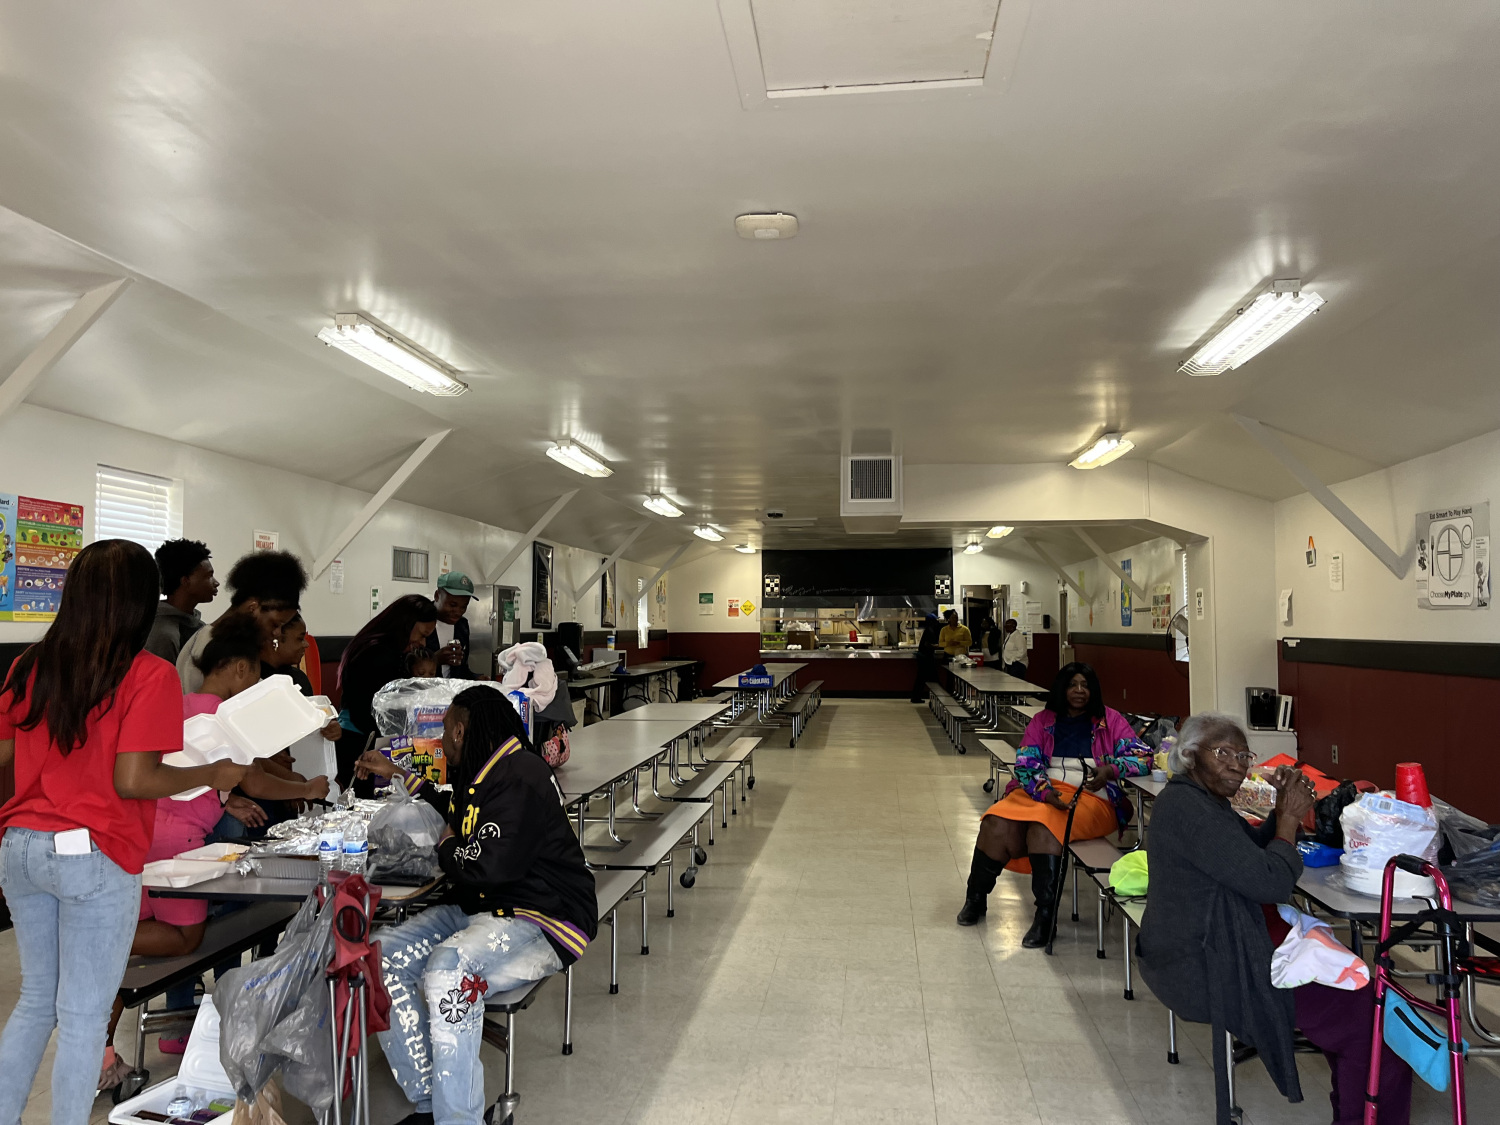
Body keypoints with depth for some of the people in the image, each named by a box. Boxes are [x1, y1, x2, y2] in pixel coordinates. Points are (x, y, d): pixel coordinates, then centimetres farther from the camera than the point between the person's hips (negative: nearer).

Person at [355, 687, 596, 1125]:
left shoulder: (519, 779, -17)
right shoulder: (483, 771, 15)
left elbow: (487, 866, -26)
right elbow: (455, 815, 40)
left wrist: (446, 847, -4)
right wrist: (399, 775, 41)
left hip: (542, 920, -10)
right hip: (478, 909, 10)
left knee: (448, 970, -36)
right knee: (382, 957, -8)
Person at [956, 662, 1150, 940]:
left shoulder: (1110, 720, 9)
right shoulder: (1043, 720, 14)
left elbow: (1143, 758, 0)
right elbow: (1025, 763, 3)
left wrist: (1111, 770, -20)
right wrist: (1045, 791, -18)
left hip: (1092, 798, -3)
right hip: (1040, 790, 3)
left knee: (1045, 823, -36)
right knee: (998, 824, -26)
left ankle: (1046, 914, -28)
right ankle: (976, 898, -4)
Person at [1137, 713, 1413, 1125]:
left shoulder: (1201, 799, 11)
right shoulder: (1187, 806, -22)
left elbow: (1257, 847, 17)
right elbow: (1272, 882, -23)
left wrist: (1284, 808, 0)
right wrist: (1290, 816, -9)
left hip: (1198, 949, 11)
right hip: (1208, 974, -11)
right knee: (1370, 1014, -6)